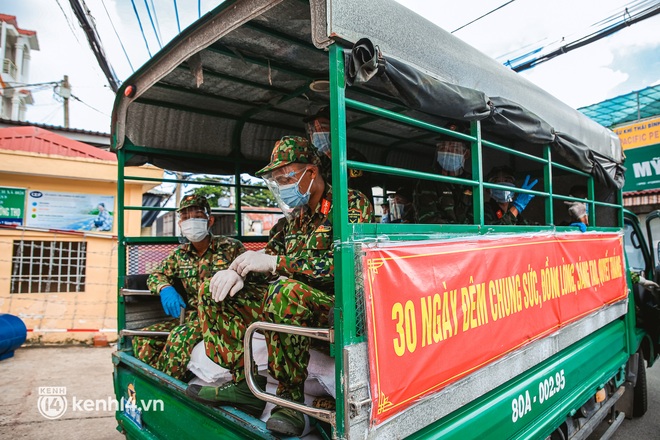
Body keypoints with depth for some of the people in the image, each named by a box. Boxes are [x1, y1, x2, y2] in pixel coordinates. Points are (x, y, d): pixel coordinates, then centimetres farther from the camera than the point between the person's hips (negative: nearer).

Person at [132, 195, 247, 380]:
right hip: (193, 315, 6)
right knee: (142, 339, -7)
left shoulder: (231, 248, -5)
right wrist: (165, 289, -6)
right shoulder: (181, 254, 10)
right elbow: (156, 275, 17)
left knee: (182, 335, -31)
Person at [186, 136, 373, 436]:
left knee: (286, 291, -36)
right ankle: (244, 383, 0)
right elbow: (269, 259, 12)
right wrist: (237, 272, -11)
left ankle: (290, 396, -20)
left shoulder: (351, 203, -10)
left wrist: (275, 263, -24)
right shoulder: (292, 217, 12)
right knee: (225, 292, -1)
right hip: (303, 307, 8)